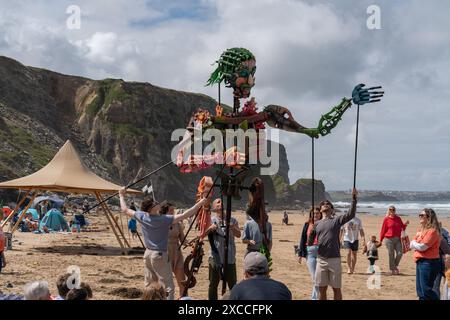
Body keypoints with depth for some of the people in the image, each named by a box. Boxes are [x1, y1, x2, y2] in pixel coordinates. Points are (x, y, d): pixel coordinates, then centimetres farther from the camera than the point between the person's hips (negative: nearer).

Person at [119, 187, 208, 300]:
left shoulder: (142, 216, -4)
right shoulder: (164, 219, -19)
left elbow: (125, 210, 11)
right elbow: (184, 215, -23)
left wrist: (122, 196, 25)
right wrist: (200, 203, -19)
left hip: (148, 254, 7)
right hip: (160, 255, -7)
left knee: (149, 285, 17)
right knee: (168, 286, -4)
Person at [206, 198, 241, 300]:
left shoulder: (232, 220, 7)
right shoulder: (211, 221, 1)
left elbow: (238, 235, -4)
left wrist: (232, 227, -23)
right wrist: (210, 228, -28)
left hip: (230, 258, 2)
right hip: (215, 257, -1)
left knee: (232, 283, 8)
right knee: (213, 284, 3)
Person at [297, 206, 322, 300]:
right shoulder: (307, 225, 9)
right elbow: (303, 239, 10)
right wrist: (300, 254, 6)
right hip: (310, 252, 2)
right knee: (314, 278, 3)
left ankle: (314, 297, 11)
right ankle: (316, 297, 15)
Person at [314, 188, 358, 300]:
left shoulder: (337, 220, 3)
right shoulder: (317, 224, 11)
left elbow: (351, 214, -12)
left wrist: (353, 198, -20)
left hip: (334, 259, -2)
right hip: (320, 260, 2)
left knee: (336, 289, 6)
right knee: (322, 289, 8)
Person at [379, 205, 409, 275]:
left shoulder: (398, 218, 10)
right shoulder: (386, 219, -1)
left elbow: (402, 227, 17)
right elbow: (383, 229, 1)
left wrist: (405, 224, -4)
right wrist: (381, 240, 2)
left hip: (398, 239, 4)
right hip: (389, 239, -4)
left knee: (400, 253, -2)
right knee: (391, 254, 0)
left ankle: (395, 266, 22)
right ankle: (392, 269, 11)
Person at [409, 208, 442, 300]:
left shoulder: (432, 230, -14)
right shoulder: (421, 230, 14)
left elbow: (422, 247, -19)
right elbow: (411, 245, 12)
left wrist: (414, 243, 0)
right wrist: (418, 245, -8)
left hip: (428, 263, -10)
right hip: (420, 262, 10)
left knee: (426, 290, -10)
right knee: (420, 291, 13)